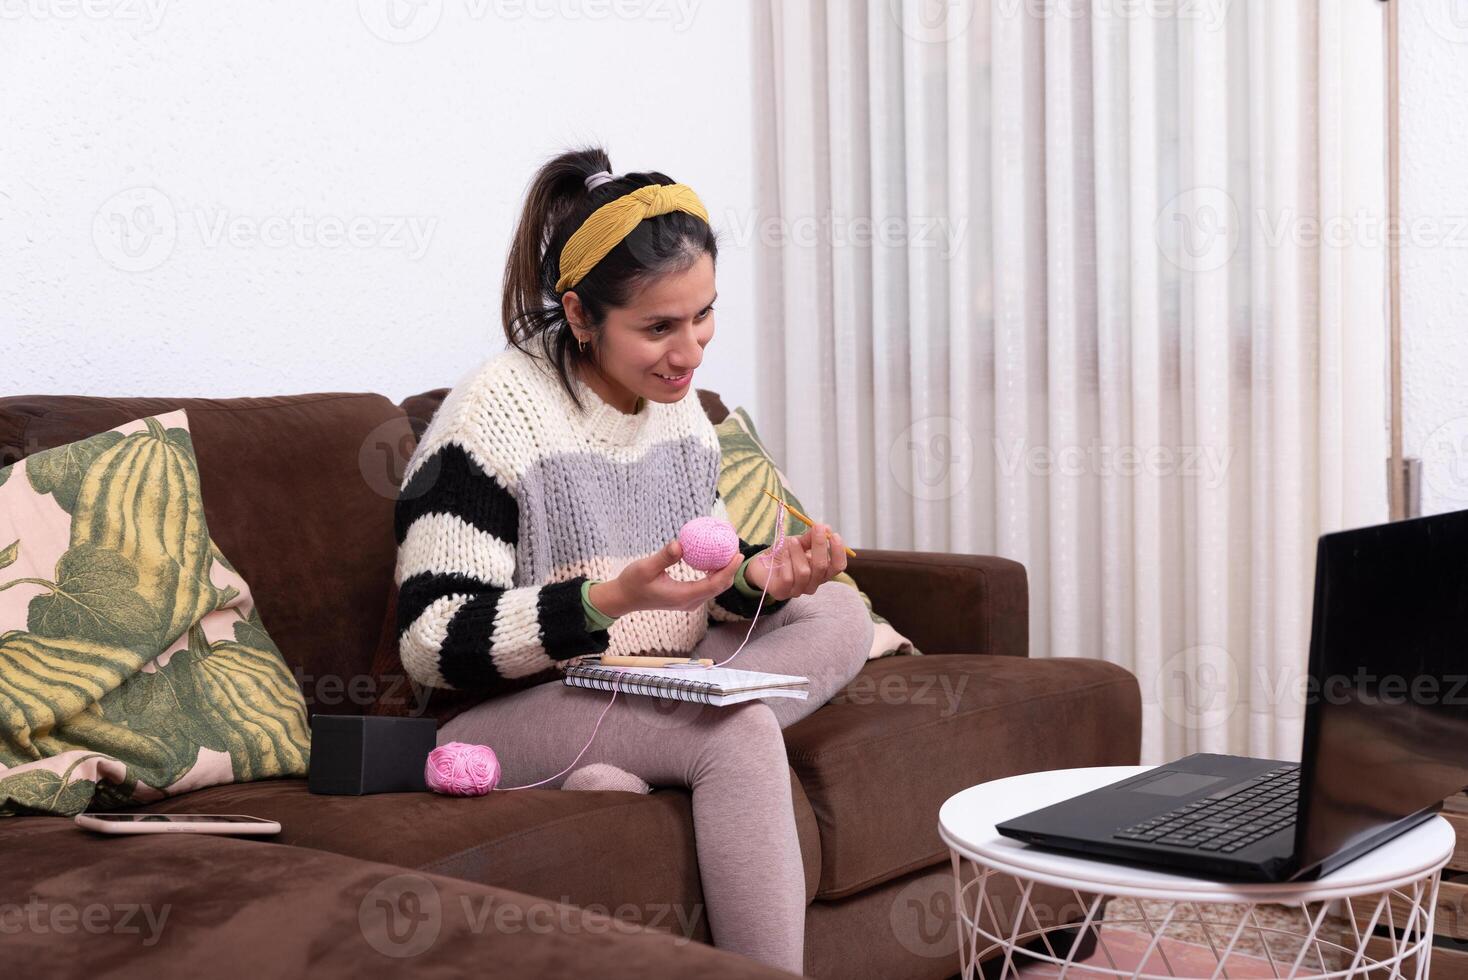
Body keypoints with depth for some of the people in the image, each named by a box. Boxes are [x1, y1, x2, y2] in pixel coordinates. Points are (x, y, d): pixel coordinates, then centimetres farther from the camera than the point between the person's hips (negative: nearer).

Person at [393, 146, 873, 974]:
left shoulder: (677, 404, 9)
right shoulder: (498, 410, -14)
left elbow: (709, 595, 16)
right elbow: (434, 644, -18)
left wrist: (761, 577, -8)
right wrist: (612, 598, -29)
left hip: (659, 700, 8)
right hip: (512, 718, -8)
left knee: (842, 613, -9)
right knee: (740, 734, -32)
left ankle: (620, 775, -23)